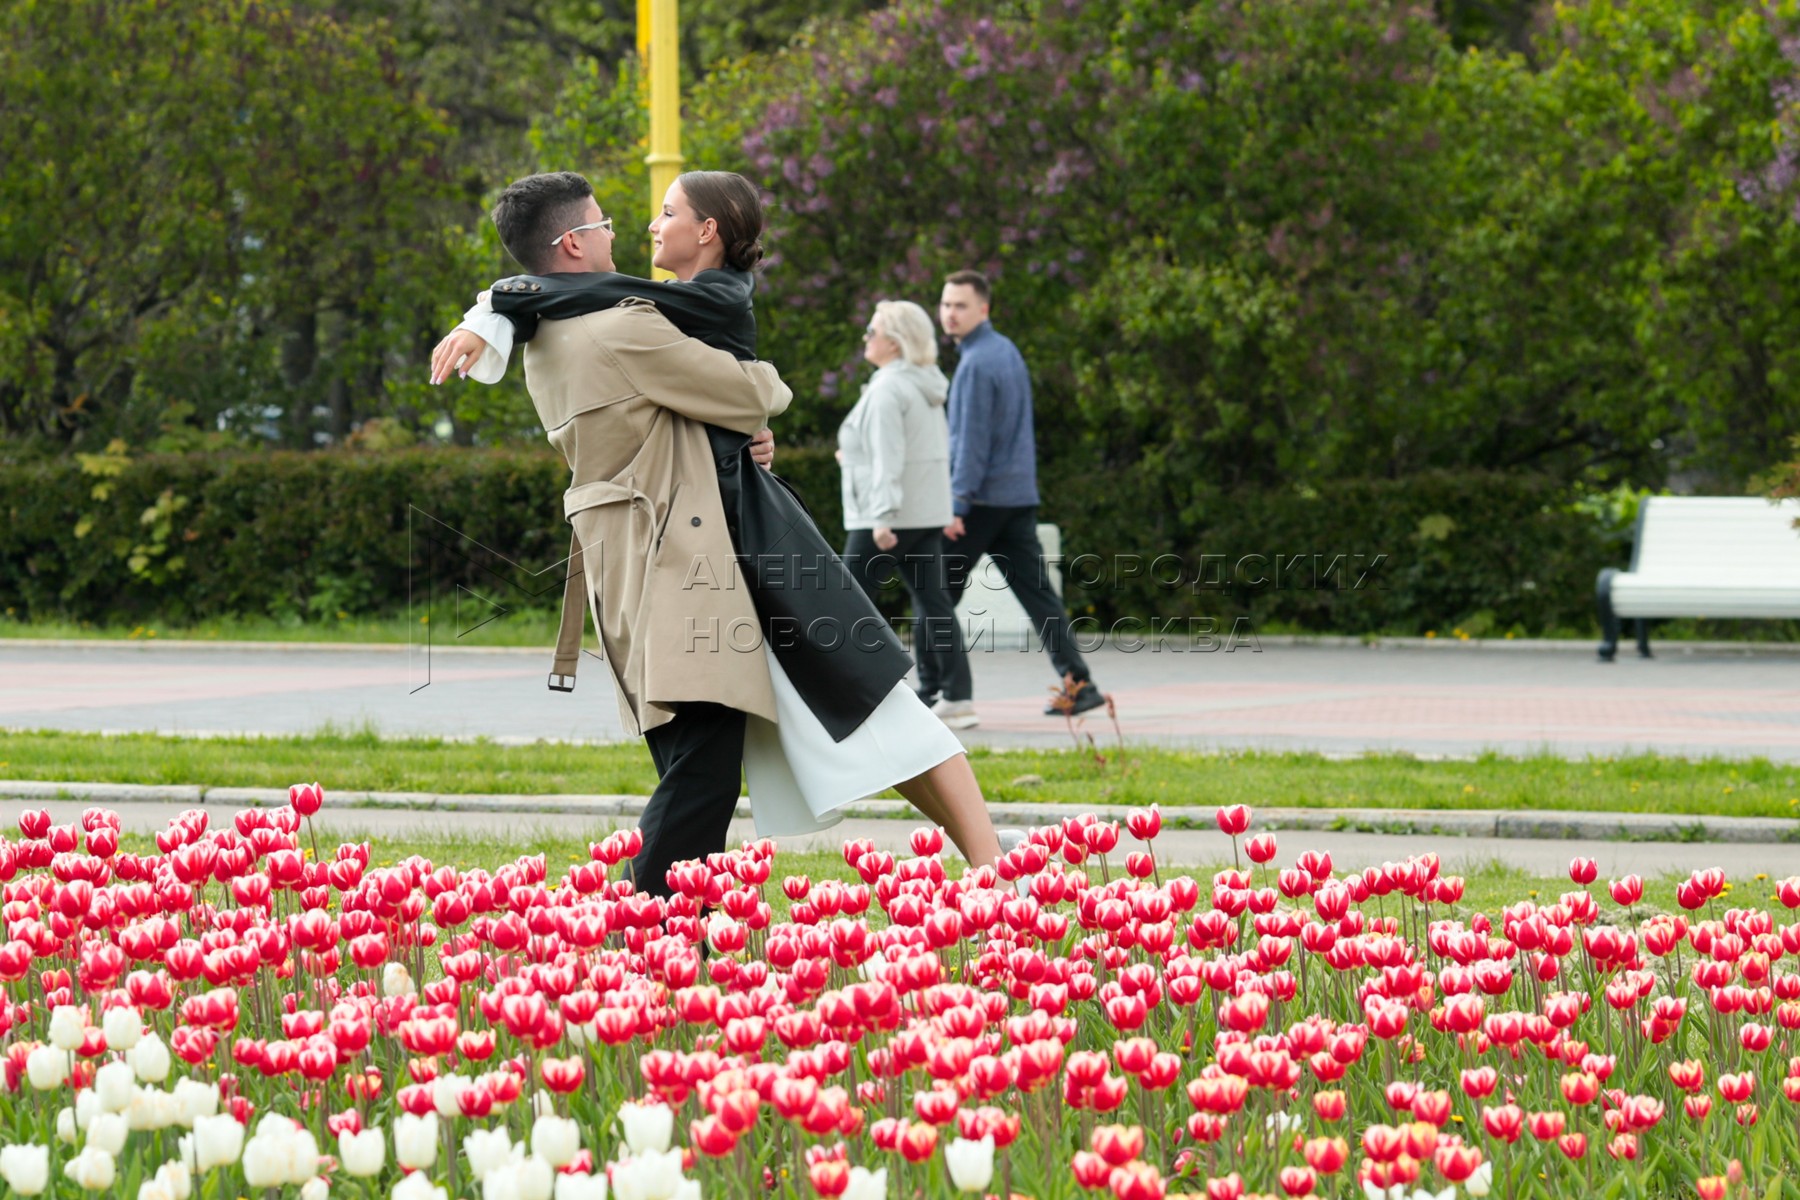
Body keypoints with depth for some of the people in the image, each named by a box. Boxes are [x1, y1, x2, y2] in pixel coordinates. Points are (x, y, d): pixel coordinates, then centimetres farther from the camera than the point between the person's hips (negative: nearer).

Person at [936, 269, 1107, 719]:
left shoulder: (977, 364, -14)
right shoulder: (1008, 351, 14)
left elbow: (973, 440, -18)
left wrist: (957, 504, -18)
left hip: (983, 497, -9)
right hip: (1020, 493, 9)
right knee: (1038, 593, 5)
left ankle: (932, 688, 2)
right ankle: (1078, 684, -2)